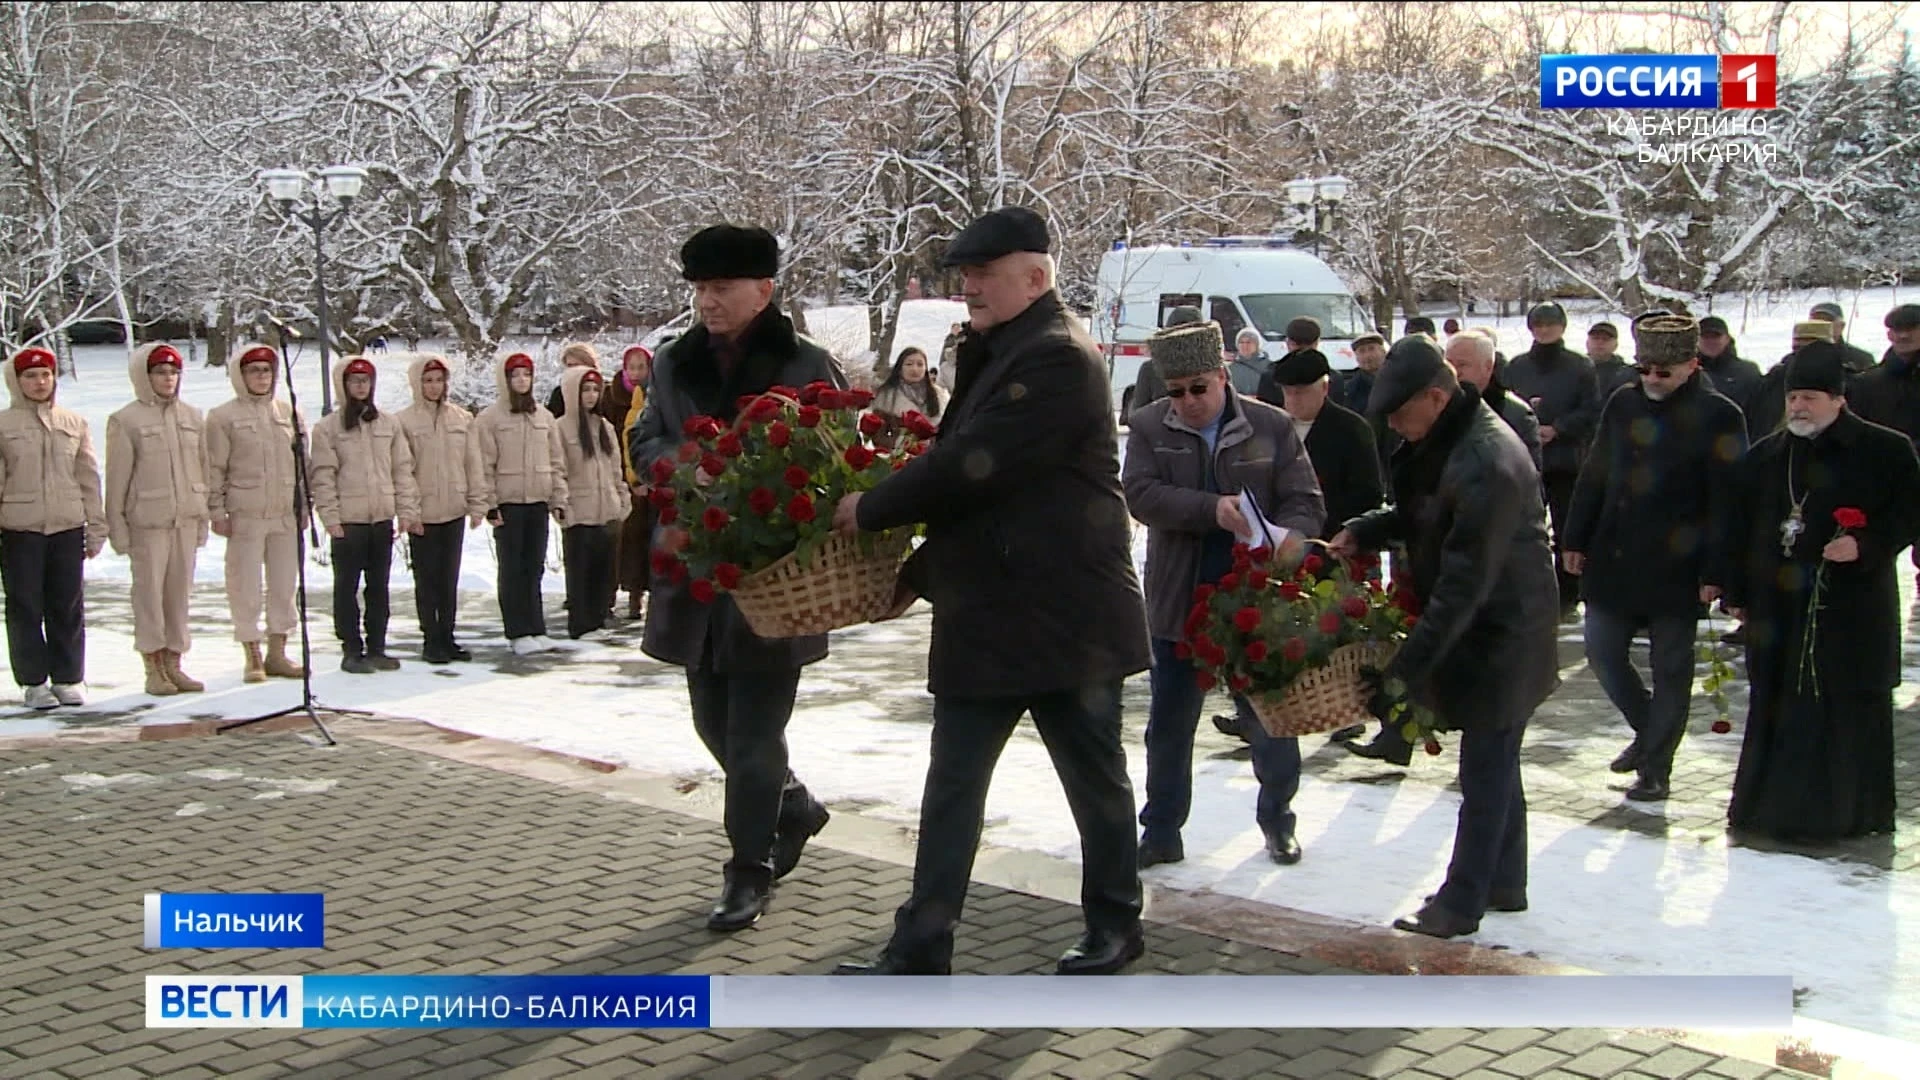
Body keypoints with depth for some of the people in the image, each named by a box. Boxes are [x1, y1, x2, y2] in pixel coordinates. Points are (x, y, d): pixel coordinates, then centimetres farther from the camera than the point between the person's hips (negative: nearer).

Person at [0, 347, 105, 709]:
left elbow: (89, 478, 11)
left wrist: (96, 527, 8)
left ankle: (68, 678, 15)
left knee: (68, 608, 5)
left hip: (68, 528, 2)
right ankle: (33, 682, 11)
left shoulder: (74, 423, 9)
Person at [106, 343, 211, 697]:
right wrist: (116, 525, -6)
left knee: (180, 591, 9)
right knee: (150, 591, -2)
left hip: (186, 519, 5)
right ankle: (153, 669, 6)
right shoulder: (126, 421, -3)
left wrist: (203, 517, 12)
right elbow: (117, 478, -3)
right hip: (148, 521, -5)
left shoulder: (192, 417, 11)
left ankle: (174, 663, 17)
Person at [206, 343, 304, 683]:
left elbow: (301, 462, 16)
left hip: (286, 514, 4)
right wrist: (217, 511, -7)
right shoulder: (223, 417, -1)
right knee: (246, 587, -1)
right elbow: (214, 469, -2)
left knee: (285, 584, 8)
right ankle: (252, 656, 8)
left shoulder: (287, 412, 11)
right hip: (245, 515, -4)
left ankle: (277, 653, 17)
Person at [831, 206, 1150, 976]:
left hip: (1065, 616, -9)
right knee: (952, 783, 7)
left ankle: (1115, 928, 26)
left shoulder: (1059, 360, -16)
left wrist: (871, 509, -13)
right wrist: (922, 570, 13)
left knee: (1095, 778, 9)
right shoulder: (1001, 357, 14)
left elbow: (972, 465, -24)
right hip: (986, 617, 9)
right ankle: (920, 952, 11)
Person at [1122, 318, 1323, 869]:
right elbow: (1140, 494, -14)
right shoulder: (1149, 427, 0)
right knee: (1169, 725, 10)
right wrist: (1213, 510, -26)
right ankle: (1162, 832, 22)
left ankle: (1277, 820, 30)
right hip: (1178, 605, 1)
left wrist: (1289, 543, -26)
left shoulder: (1272, 427, -1)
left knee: (1270, 719, 10)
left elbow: (1306, 502, -4)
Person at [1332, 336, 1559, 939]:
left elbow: (1463, 583, -29)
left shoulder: (1486, 466, -29)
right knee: (1496, 763, 19)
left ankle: (1460, 905, 11)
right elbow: (1423, 514, 20)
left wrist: (1407, 667, -28)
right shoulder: (1444, 441, 3)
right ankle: (1504, 884, 32)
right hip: (1489, 633, 10)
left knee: (1485, 771, 1)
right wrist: (1364, 532, 2)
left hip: (1499, 638, -10)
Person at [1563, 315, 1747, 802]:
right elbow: (1593, 476, 12)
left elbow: (1726, 501, -9)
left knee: (1670, 667, 4)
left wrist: (1714, 571, -13)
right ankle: (1648, 730, 30)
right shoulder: (1622, 405, 6)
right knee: (1601, 651, 7)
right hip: (1612, 560, 5)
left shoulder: (1718, 417, -8)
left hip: (1676, 570, -5)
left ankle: (1655, 769, 15)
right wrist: (1576, 540, 9)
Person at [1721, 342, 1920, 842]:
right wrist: (1737, 592, 11)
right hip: (1778, 607, 4)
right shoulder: (1764, 457, 12)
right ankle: (1770, 805, 14)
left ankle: (1850, 810, 9)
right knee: (1777, 706, 6)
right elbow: (1740, 529, 15)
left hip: (1852, 607, -4)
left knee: (1851, 708, 0)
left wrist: (1866, 545, -19)